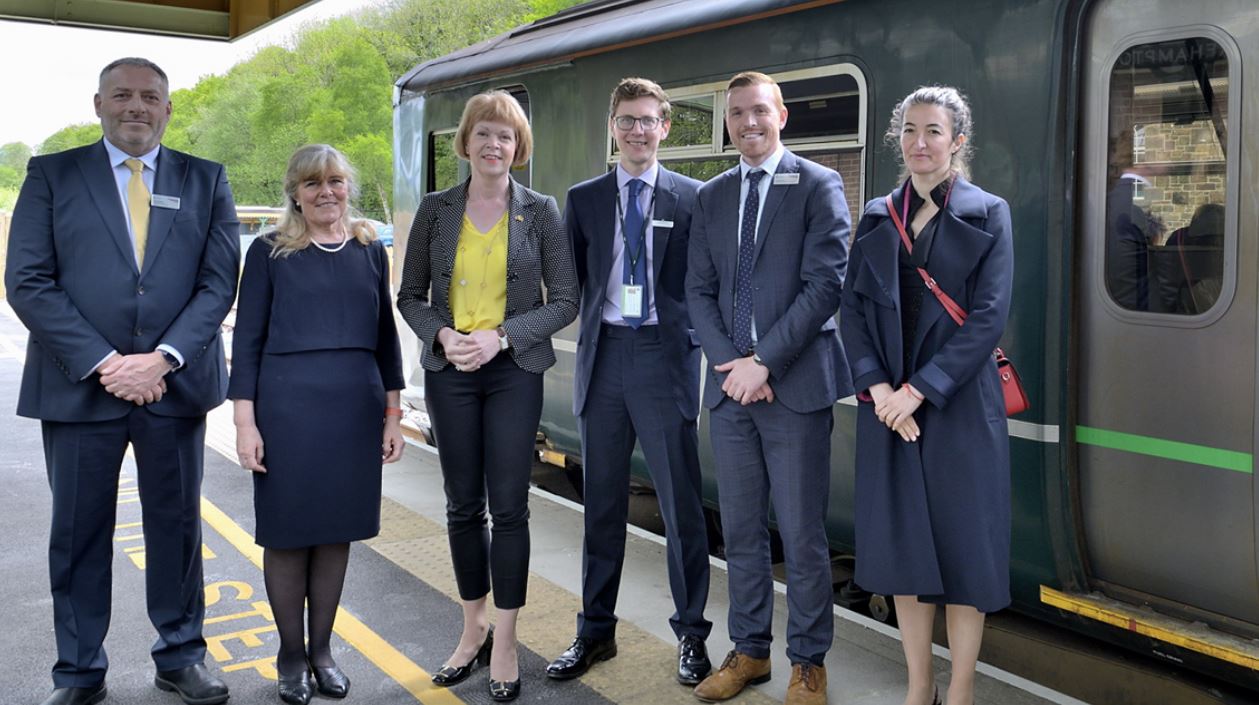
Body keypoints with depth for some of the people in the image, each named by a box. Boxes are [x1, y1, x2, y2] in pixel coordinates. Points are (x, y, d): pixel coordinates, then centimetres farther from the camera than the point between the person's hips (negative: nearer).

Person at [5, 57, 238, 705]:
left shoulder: (206, 181, 7)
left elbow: (219, 281, 0)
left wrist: (162, 359, -12)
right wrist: (102, 362, -13)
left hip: (175, 384, 1)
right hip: (79, 384, 0)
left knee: (177, 526, 10)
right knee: (78, 532, 8)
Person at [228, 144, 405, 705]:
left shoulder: (370, 251, 9)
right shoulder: (270, 252, 0)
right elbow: (247, 339, -1)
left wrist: (392, 413, 9)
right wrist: (245, 422, -6)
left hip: (356, 408, 3)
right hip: (287, 406, -2)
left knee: (336, 531, 10)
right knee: (288, 533, 5)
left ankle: (322, 649, 25)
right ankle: (291, 656, 22)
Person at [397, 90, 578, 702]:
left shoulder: (540, 212, -1)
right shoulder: (435, 210, 4)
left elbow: (564, 300, -2)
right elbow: (410, 295, 7)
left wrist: (500, 336, -14)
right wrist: (442, 334, -12)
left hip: (514, 371, -2)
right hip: (449, 373, 2)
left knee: (509, 507, 0)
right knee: (463, 505, 10)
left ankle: (504, 642, 15)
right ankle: (473, 627, 27)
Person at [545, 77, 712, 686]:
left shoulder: (691, 198, 3)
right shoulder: (583, 199, 10)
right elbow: (570, 282, 12)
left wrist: (694, 339, -5)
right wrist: (591, 327, 1)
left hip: (665, 355, -3)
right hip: (604, 356, 3)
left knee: (680, 502, 2)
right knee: (602, 502, 12)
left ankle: (691, 634, 18)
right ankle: (595, 630, 25)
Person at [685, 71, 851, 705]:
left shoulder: (818, 186, -1)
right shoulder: (710, 198, 14)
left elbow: (826, 284, -10)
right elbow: (699, 291, 10)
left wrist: (764, 361, -14)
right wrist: (728, 363, -6)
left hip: (795, 384, -4)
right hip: (729, 384, 5)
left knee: (802, 534, 3)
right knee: (741, 530, 12)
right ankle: (749, 651, 27)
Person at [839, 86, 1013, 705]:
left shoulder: (987, 214, -1)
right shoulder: (877, 217, 9)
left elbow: (988, 316, -9)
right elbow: (853, 308, 4)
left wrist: (918, 389, -15)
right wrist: (876, 387, -11)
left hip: (958, 403, -3)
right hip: (888, 402, 3)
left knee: (962, 544, 3)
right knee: (903, 543, 8)